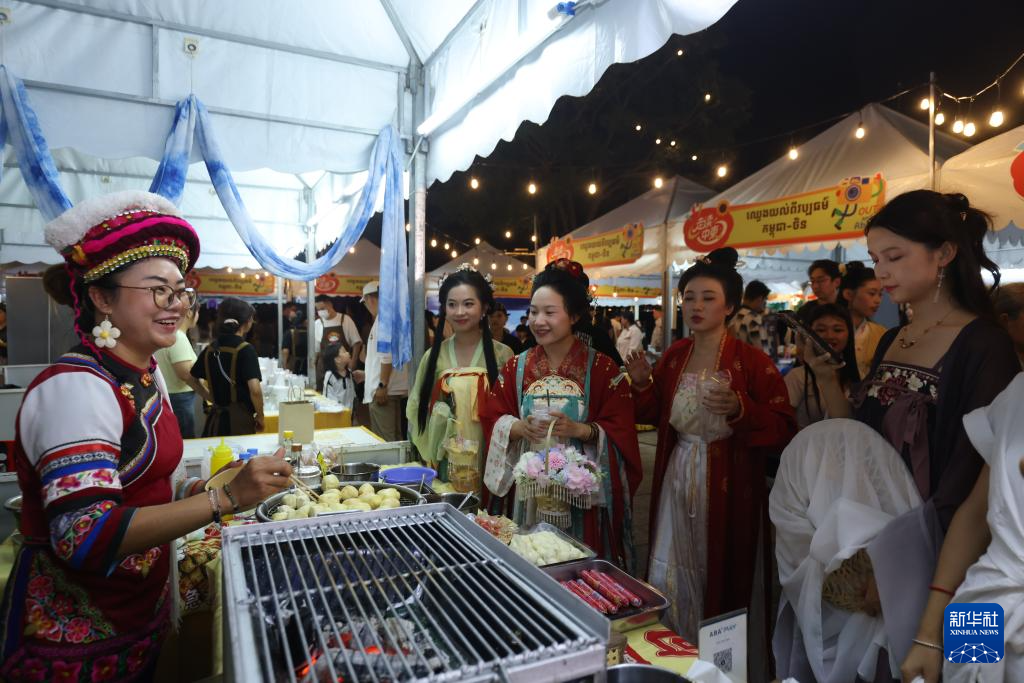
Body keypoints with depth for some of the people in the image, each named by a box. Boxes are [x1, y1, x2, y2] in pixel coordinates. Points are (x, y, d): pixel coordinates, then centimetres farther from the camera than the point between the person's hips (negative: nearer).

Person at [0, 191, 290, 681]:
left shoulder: (146, 375, 3)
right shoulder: (75, 387, -24)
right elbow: (86, 537, -32)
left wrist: (202, 488, -5)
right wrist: (224, 499, -34)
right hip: (74, 642, -7)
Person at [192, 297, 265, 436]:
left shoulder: (210, 349, 5)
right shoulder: (245, 350, -14)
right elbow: (254, 389, -22)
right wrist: (260, 416, -8)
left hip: (215, 419, 6)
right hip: (239, 419, -6)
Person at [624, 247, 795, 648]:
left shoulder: (752, 361, -11)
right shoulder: (673, 356, 4)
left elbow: (784, 431, -13)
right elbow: (657, 416, 12)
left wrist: (740, 408, -28)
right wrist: (642, 384, -5)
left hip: (729, 486, -4)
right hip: (677, 480, 5)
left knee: (723, 579, 8)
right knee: (667, 576, 12)